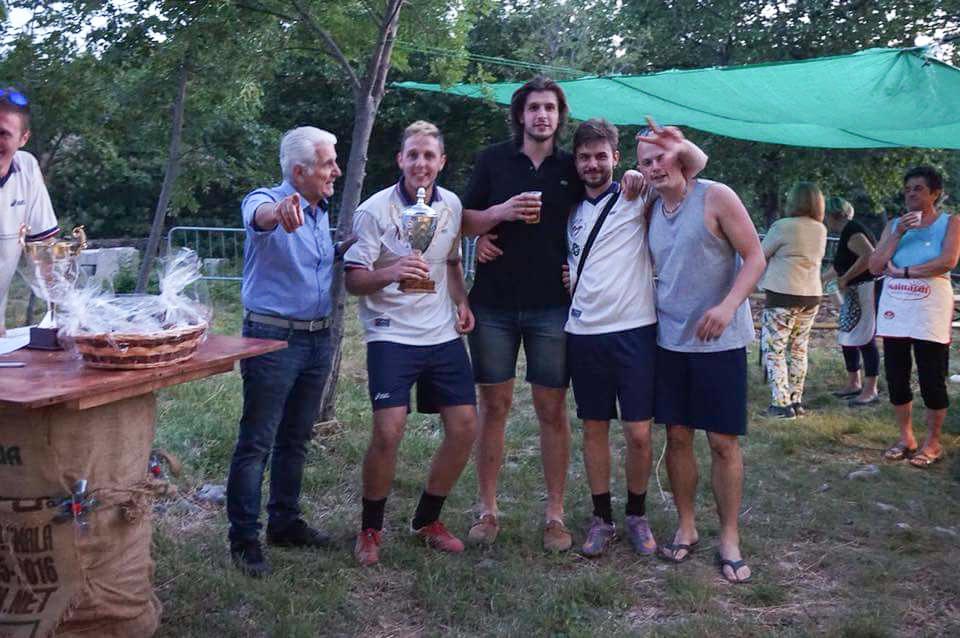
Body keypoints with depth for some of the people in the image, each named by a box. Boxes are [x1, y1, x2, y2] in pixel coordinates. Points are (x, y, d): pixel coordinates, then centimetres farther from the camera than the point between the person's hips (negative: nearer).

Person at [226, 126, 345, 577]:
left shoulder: (321, 213, 11)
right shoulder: (266, 201, -13)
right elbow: (258, 217, -39)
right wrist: (280, 211, -61)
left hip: (318, 339, 8)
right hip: (273, 339, -7)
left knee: (295, 439, 16)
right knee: (256, 443, -2)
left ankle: (285, 522, 29)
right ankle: (244, 538, 6)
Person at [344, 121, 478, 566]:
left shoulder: (451, 206, 7)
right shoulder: (375, 210, -9)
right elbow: (352, 280, -10)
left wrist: (461, 302, 6)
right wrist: (392, 273, -29)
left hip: (443, 333, 6)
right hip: (391, 333, -5)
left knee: (465, 426, 2)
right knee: (388, 430, -16)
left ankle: (427, 520, 23)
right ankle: (370, 529, 8)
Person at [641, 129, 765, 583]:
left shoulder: (715, 197, -9)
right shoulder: (652, 211, 9)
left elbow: (755, 258, -10)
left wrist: (728, 305, -26)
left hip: (719, 341, -5)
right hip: (670, 339, 5)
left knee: (723, 442, 1)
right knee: (677, 436, 8)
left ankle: (729, 538, 15)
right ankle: (686, 528, 24)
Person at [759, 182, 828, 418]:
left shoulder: (783, 227, -13)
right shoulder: (821, 230, 7)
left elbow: (759, 256, -5)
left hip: (783, 295, -7)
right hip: (811, 295, 7)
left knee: (774, 350, -2)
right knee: (799, 350, 14)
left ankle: (781, 403, -7)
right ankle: (796, 401, 16)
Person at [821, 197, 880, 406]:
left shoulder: (851, 231, -15)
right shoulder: (847, 232, 16)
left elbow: (869, 256, -30)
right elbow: (839, 266, 28)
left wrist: (844, 279, -22)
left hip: (866, 291, -10)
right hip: (854, 294, 10)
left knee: (864, 339, -6)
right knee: (847, 338, 14)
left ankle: (870, 391, -1)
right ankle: (854, 384, 24)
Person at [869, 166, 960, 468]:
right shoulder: (894, 225, 11)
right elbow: (875, 267, 2)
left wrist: (902, 271, -12)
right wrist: (899, 234, -7)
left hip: (930, 311, -4)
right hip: (894, 310, 4)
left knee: (932, 380, -1)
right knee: (896, 379, 7)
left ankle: (932, 443, 12)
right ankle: (906, 437, 21)